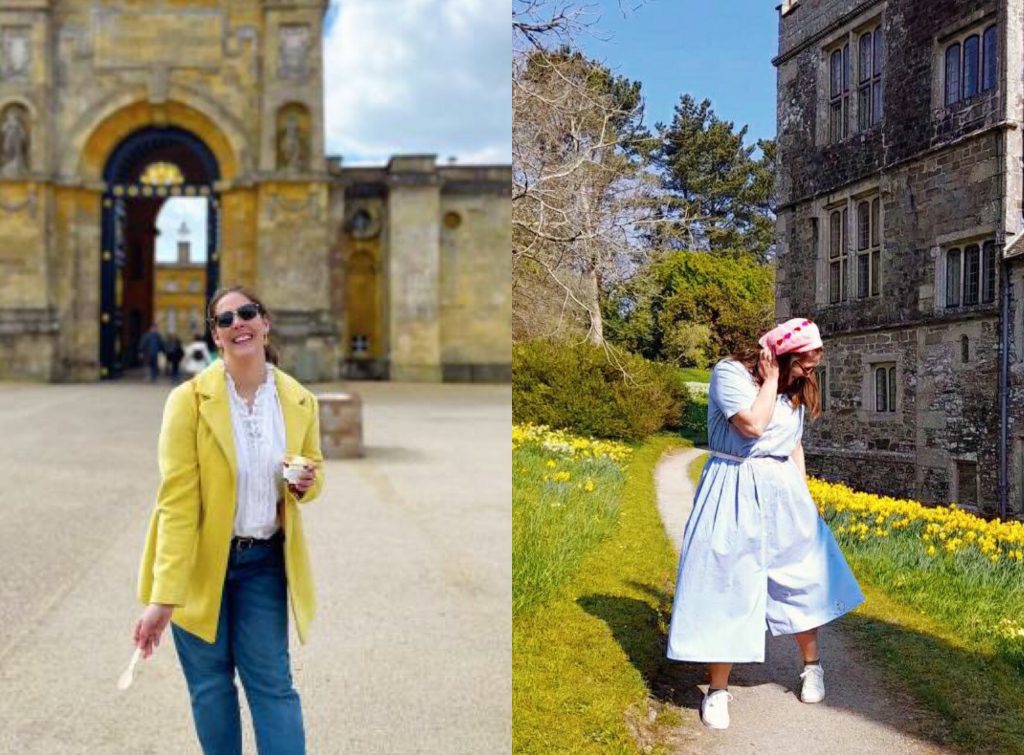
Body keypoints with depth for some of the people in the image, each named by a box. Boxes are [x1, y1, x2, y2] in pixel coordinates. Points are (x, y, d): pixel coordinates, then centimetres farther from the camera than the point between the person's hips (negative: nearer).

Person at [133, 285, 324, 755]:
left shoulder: (300, 402, -4)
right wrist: (162, 598, -22)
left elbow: (314, 467, 14)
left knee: (273, 683, 3)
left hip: (265, 560, 2)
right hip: (199, 559, -2)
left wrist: (308, 483, -12)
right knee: (211, 684, 10)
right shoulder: (189, 400, -15)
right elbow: (176, 501, -18)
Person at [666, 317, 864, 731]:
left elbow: (795, 446, 17)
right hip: (736, 492, -6)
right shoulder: (730, 373, -12)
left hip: (782, 492, 6)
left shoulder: (795, 389, 9)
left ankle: (812, 664, 33)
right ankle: (718, 689, 8)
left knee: (802, 574, 10)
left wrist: (803, 497, 13)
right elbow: (753, 425, -24)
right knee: (727, 584, -3)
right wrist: (771, 378, -14)